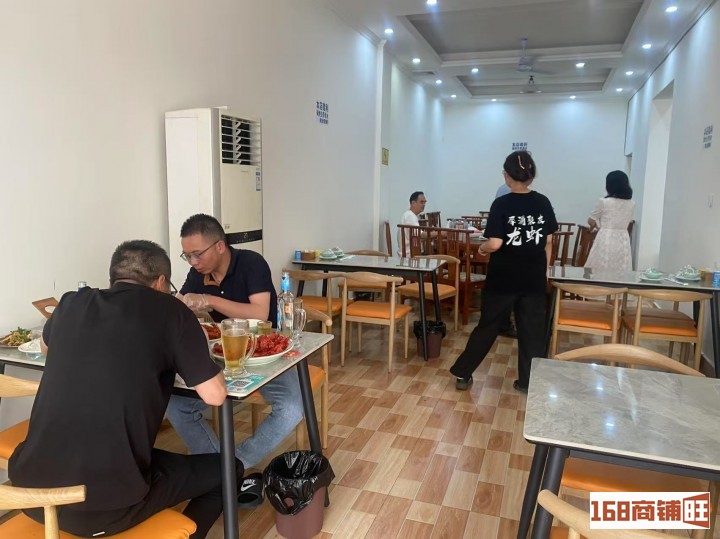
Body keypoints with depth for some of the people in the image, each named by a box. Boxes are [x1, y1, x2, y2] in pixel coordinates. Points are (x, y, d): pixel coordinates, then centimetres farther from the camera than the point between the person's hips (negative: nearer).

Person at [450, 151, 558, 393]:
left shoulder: (501, 204, -12)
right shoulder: (543, 203, 0)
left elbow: (495, 243, -19)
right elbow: (548, 241, 6)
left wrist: (481, 248, 2)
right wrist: (545, 269, 17)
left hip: (503, 277, -2)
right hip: (534, 277, 3)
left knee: (488, 326, 8)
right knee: (532, 328, 11)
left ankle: (463, 373, 16)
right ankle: (529, 380, 18)